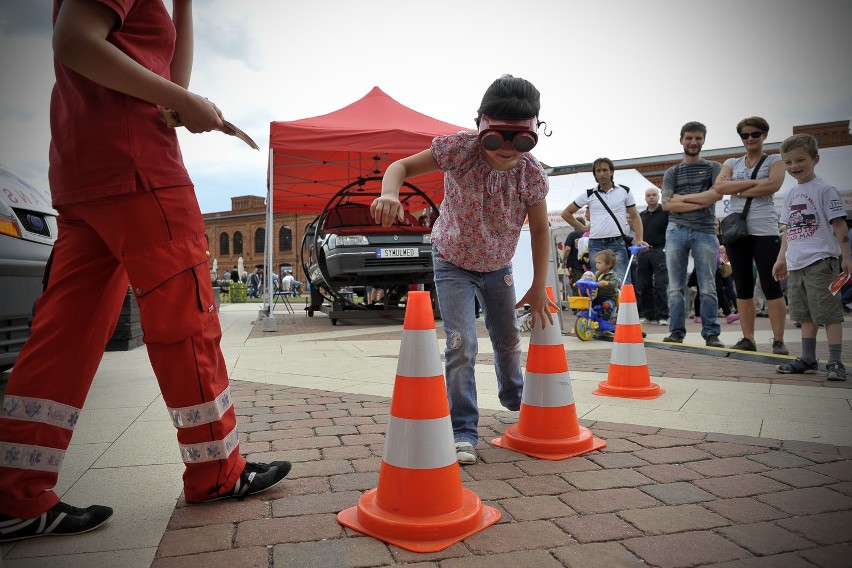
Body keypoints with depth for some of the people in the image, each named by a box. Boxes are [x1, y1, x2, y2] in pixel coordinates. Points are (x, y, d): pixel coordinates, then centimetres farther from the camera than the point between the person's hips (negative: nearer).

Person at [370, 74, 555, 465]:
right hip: (452, 261, -3)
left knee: (509, 339, 18)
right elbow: (402, 166, -21)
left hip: (497, 265, 3)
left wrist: (538, 288, -10)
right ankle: (464, 431, 2)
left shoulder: (531, 173, -21)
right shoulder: (460, 148, -28)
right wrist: (389, 194, -45)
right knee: (461, 345, -14)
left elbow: (540, 229, -9)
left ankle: (514, 397, 49)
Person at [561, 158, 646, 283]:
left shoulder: (624, 191, 9)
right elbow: (566, 213, 14)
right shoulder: (589, 194, 8)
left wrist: (639, 239, -3)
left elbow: (635, 217, 10)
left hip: (618, 244, -1)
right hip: (596, 245, 1)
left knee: (622, 281, -9)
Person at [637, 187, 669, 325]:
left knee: (660, 285, -8)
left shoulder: (666, 213, 2)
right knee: (643, 286, 4)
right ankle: (647, 315, 12)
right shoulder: (641, 215, 18)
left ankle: (662, 316, -5)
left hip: (659, 251, -5)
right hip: (643, 252, 5)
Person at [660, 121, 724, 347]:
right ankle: (676, 331, 5)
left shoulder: (713, 167, 14)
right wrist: (700, 203, -6)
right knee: (675, 287, 0)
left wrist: (683, 197, -4)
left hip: (705, 231, -1)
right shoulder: (672, 172, 15)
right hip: (676, 231, 1)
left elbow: (717, 194, -5)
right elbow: (667, 204, 1)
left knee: (708, 288, -2)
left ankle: (711, 334, 3)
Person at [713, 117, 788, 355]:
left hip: (765, 230, -3)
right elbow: (719, 188, -3)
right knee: (742, 287, 6)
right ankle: (747, 338, 12)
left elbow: (773, 185, -12)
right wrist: (752, 182, -11)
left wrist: (736, 189, -7)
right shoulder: (731, 163, 15)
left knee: (771, 286, -4)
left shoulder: (774, 161, 8)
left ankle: (778, 340, 1)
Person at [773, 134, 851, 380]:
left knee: (829, 312, -5)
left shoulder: (824, 189, -6)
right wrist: (781, 258, 15)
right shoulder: (791, 194, 14)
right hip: (796, 264, 7)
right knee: (806, 314, 13)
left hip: (821, 261, -7)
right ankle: (807, 359, 21)